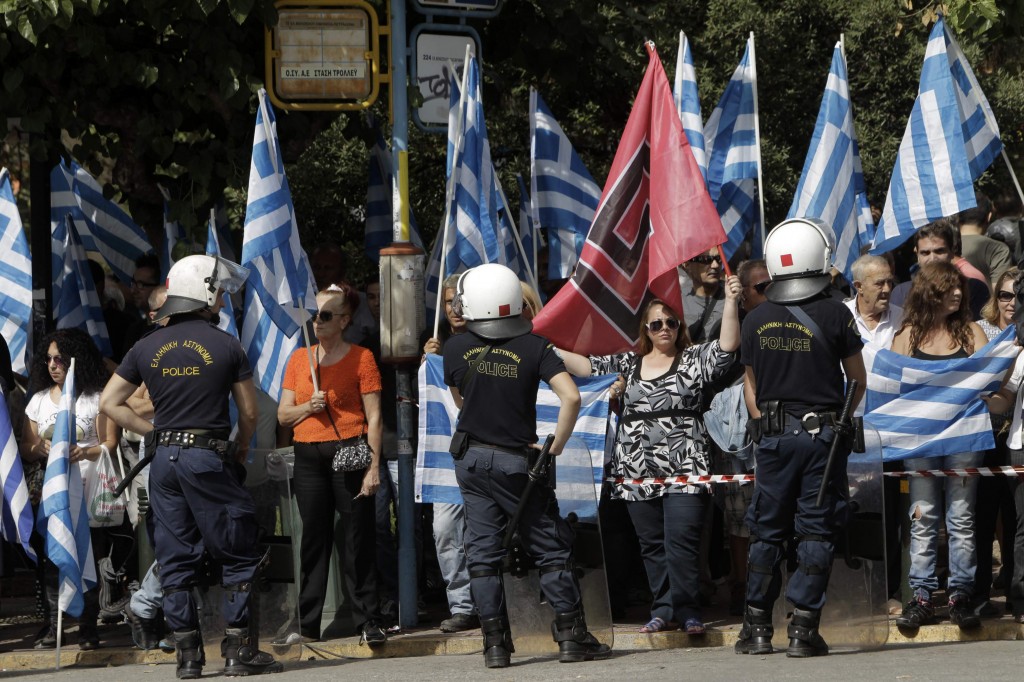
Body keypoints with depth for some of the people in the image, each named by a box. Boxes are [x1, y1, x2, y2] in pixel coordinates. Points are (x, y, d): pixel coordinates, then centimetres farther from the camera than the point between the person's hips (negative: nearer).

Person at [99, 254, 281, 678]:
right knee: (239, 556, 4)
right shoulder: (225, 345, -3)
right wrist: (241, 452, 17)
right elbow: (248, 412, 1)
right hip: (210, 456, -4)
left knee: (175, 560, 8)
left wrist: (152, 432, 13)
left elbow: (109, 402, 10)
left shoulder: (147, 347, 8)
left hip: (164, 459, 5)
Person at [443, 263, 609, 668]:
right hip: (516, 462, -2)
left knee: (483, 553, 6)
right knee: (551, 550, 6)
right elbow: (571, 397, -20)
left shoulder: (456, 348, -4)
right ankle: (572, 637, 4)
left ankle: (495, 645, 3)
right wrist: (555, 448, -10)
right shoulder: (534, 347, -10)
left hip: (471, 458, 2)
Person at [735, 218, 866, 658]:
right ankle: (803, 629, -3)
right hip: (823, 434, -2)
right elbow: (857, 381, 0)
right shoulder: (835, 315, -7)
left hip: (774, 437, 2)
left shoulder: (755, 321, 1)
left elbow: (750, 385, 8)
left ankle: (758, 627, 11)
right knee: (815, 531, 1)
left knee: (766, 530, 10)